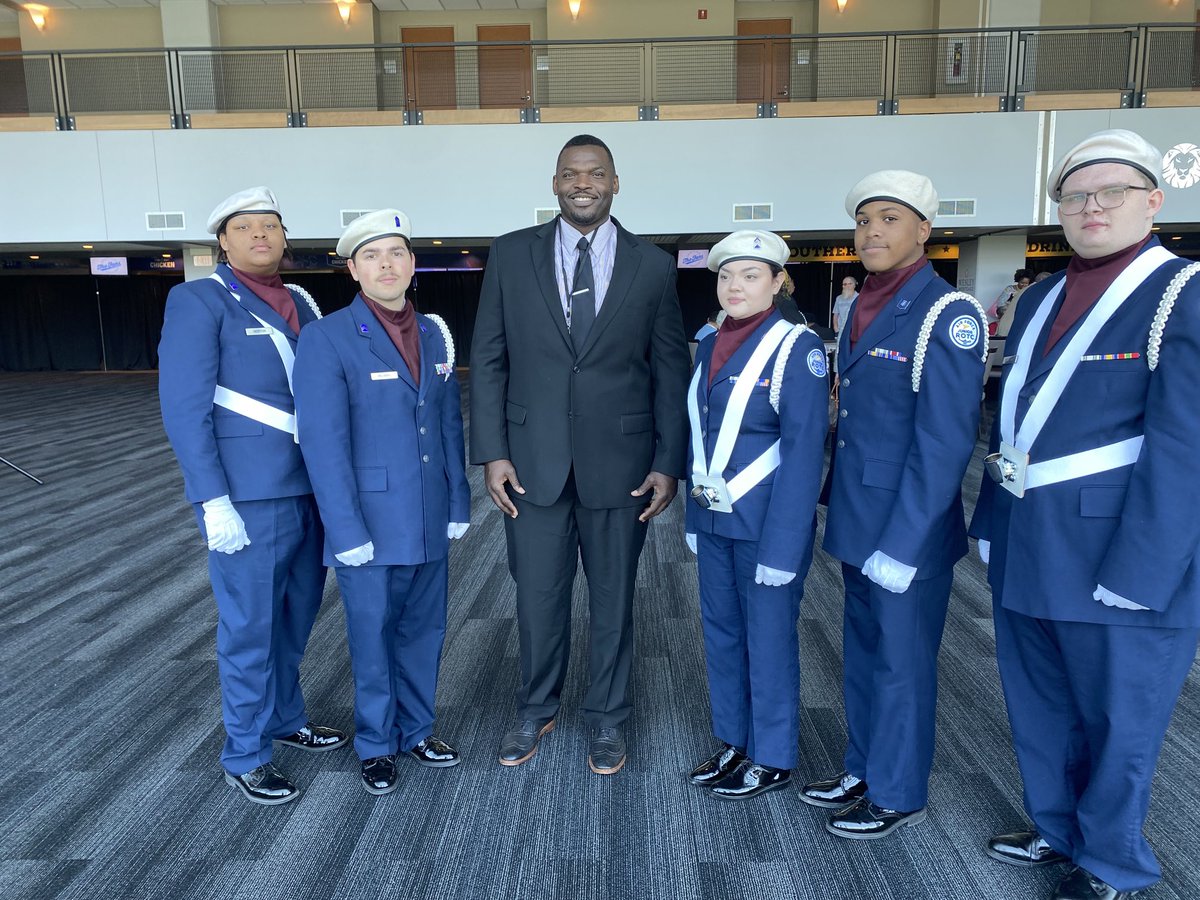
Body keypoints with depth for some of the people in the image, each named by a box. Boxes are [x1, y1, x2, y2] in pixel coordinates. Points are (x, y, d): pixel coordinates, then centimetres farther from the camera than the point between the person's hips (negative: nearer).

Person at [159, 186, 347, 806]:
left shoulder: (301, 304, 12)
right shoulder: (199, 301, -6)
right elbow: (184, 408, -11)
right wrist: (213, 502, -17)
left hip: (311, 489, 6)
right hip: (248, 497, -6)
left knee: (296, 617, 18)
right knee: (250, 627, 5)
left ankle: (285, 717, 39)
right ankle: (245, 756, 23)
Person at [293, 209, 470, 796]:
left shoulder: (434, 334, 7)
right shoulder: (327, 339, -10)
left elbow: (450, 424, 9)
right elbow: (323, 442, -14)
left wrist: (458, 503, 7)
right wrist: (347, 532, -16)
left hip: (430, 522, 5)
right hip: (370, 522, -5)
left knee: (423, 632, 16)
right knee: (373, 638, 10)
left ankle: (416, 731, 36)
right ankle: (377, 745, 31)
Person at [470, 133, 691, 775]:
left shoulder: (653, 266, 2)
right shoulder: (512, 254, 3)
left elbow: (671, 372, 3)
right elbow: (487, 359, 3)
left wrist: (669, 463, -3)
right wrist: (492, 452, -4)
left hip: (619, 462, 0)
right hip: (532, 459, 0)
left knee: (613, 597, 12)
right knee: (538, 596, 11)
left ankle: (606, 718, 32)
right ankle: (535, 711, 35)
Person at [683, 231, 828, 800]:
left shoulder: (796, 347, -13)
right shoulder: (709, 346, 8)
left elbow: (804, 450, -17)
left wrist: (782, 544, -20)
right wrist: (694, 515, 10)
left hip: (766, 520, -7)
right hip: (714, 519, 7)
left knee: (768, 639, 6)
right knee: (721, 632, 16)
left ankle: (772, 760, 25)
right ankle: (733, 742, 34)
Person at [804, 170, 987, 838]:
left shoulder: (947, 315, -15)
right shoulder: (862, 309, 10)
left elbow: (946, 442, -20)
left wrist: (900, 545, -21)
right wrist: (835, 506, 13)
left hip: (909, 530, -8)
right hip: (857, 522, 8)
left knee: (901, 664, 8)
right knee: (863, 654, 19)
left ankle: (898, 794, 27)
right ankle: (864, 769, 38)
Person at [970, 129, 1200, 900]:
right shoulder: (1040, 299, 11)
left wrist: (1135, 574, -20)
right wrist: (993, 525, 11)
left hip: (1119, 558, -7)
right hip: (1025, 555, 7)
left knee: (1117, 723, 12)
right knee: (1040, 712, 21)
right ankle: (1058, 830, 44)